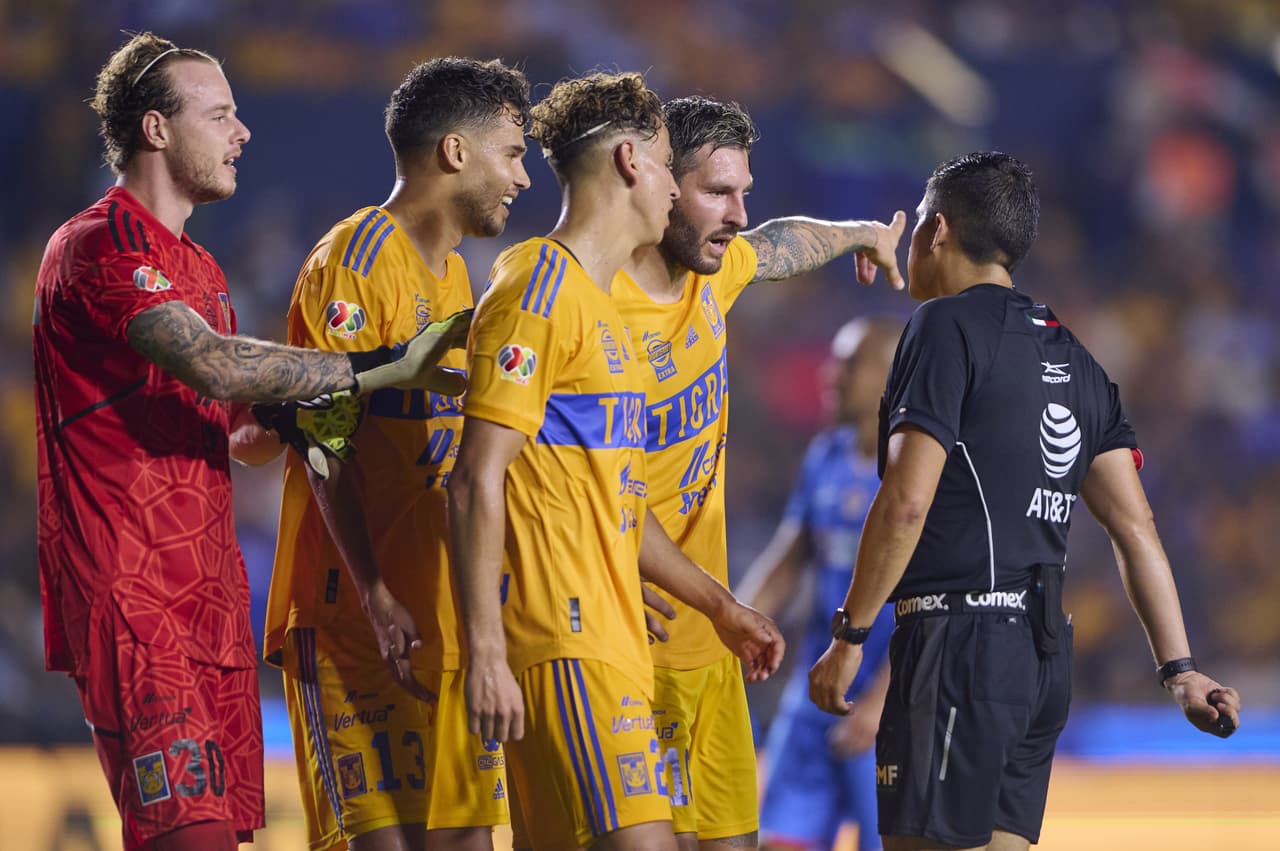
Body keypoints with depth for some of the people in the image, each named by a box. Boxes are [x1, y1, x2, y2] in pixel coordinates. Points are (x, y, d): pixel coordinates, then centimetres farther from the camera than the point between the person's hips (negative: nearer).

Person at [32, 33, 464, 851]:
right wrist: (383, 367, -24)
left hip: (210, 595, 9)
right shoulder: (99, 247, -10)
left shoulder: (198, 267, 22)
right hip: (132, 594, -9)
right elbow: (211, 365, -25)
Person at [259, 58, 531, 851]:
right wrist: (374, 596, -24)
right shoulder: (354, 259, -10)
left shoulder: (453, 273, 18)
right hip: (358, 612, -9)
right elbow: (326, 448, -16)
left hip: (447, 605, 9)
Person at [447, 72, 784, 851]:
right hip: (565, 643, -9)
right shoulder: (539, 288, -8)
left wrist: (718, 604, 30)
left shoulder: (600, 304, 22)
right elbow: (477, 481, -15)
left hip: (610, 638, 9)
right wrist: (485, 653, -20)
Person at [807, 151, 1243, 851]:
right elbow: (1135, 527, 12)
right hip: (1045, 652, 8)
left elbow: (906, 503, -15)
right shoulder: (1072, 359, 18)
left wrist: (848, 637, -10)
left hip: (960, 640, -8)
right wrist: (1178, 668, 9)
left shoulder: (947, 327, -6)